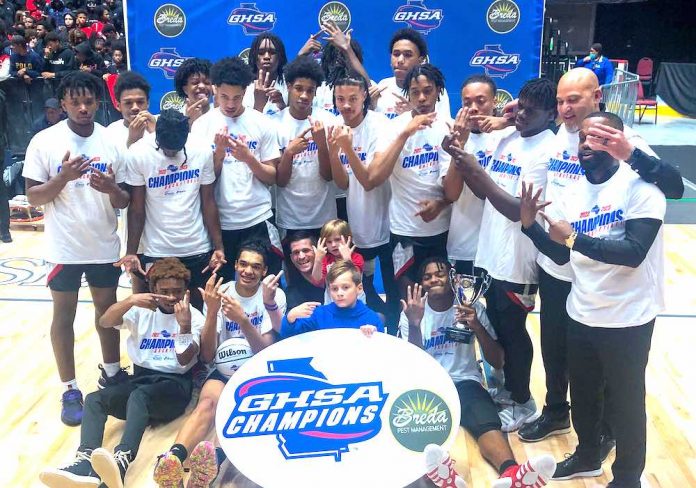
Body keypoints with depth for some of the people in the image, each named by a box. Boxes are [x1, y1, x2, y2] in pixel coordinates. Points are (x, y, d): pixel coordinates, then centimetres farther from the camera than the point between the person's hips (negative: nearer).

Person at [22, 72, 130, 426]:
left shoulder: (112, 141, -1)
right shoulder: (44, 141, -8)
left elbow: (124, 202, 1)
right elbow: (33, 197, -7)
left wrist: (112, 189, -22)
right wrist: (63, 177, -24)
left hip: (105, 246, 3)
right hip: (64, 248, -2)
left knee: (107, 308, 16)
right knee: (64, 316, 8)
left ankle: (112, 373, 35)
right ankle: (70, 390, 20)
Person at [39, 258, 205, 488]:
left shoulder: (194, 316, 3)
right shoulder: (141, 311, 11)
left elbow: (185, 360, -8)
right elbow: (104, 322, -5)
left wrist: (185, 325, -24)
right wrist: (131, 301, -22)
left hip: (174, 385, -5)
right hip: (140, 379, 5)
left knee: (140, 395, -37)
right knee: (94, 399, -22)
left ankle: (121, 461, -60)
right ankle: (85, 463, -43)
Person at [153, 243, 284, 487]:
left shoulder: (274, 294, -3)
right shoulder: (220, 293, 0)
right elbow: (207, 356, -6)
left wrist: (242, 319, -28)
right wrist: (212, 311, -20)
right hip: (225, 367, 1)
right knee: (207, 402, -32)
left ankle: (218, 460, -58)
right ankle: (173, 459, -55)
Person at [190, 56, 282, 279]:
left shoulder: (261, 123, 1)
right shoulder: (202, 125, 0)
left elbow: (272, 177, 0)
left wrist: (248, 157, -17)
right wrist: (219, 152, -16)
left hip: (258, 220, 0)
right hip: (220, 222, 0)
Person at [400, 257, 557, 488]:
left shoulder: (473, 308, 6)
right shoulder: (412, 313, 6)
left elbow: (497, 362, 2)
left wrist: (477, 326, -14)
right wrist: (414, 324, -19)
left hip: (464, 382, 1)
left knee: (488, 423, -33)